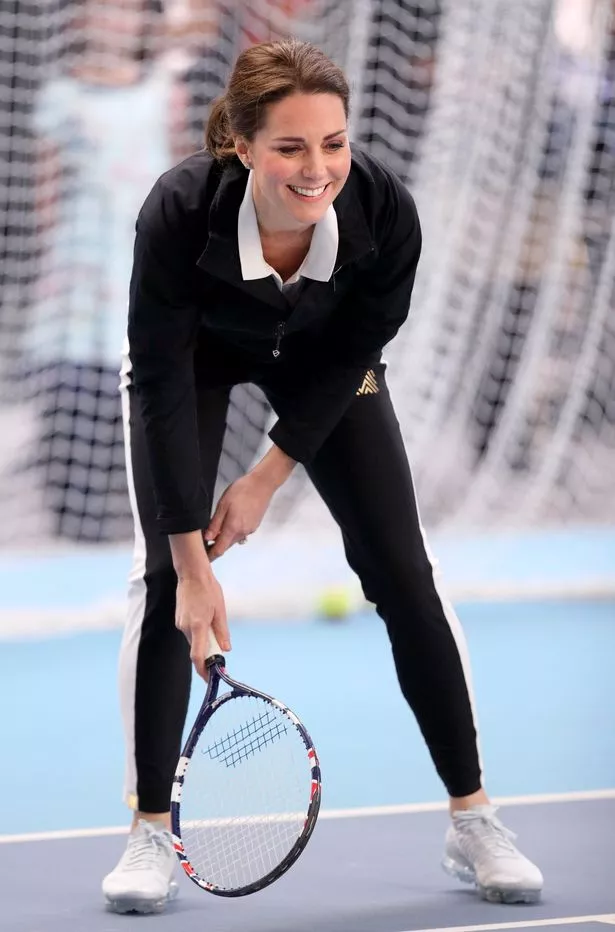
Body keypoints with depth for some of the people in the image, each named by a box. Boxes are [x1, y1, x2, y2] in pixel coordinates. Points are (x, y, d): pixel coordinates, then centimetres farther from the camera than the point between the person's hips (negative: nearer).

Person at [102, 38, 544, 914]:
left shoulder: (385, 210, -34)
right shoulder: (179, 211, -39)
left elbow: (352, 357, -17)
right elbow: (165, 386, -32)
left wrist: (267, 479, -17)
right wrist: (194, 562, -31)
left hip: (320, 358, 2)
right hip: (195, 353, -2)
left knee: (401, 570, -5)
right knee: (164, 573, -12)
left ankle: (474, 822, 5)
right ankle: (150, 833, 0)